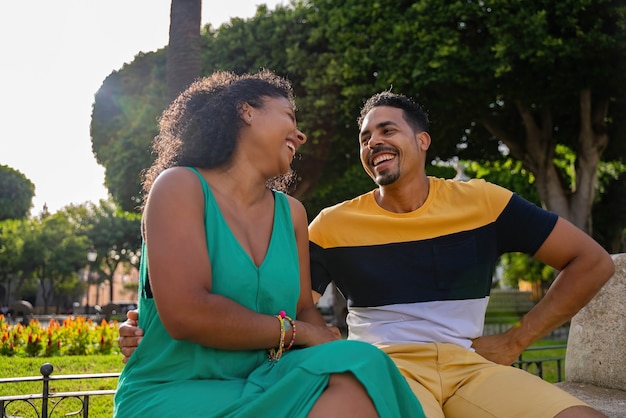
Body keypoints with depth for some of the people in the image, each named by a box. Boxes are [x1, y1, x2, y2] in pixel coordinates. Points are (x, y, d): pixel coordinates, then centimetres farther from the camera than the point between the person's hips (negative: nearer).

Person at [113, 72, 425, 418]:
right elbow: (185, 313, -19)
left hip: (262, 384, 6)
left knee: (361, 368, -25)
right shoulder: (180, 186, -7)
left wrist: (344, 357, -12)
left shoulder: (292, 213, 11)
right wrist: (294, 330, -10)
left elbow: (305, 311, 10)